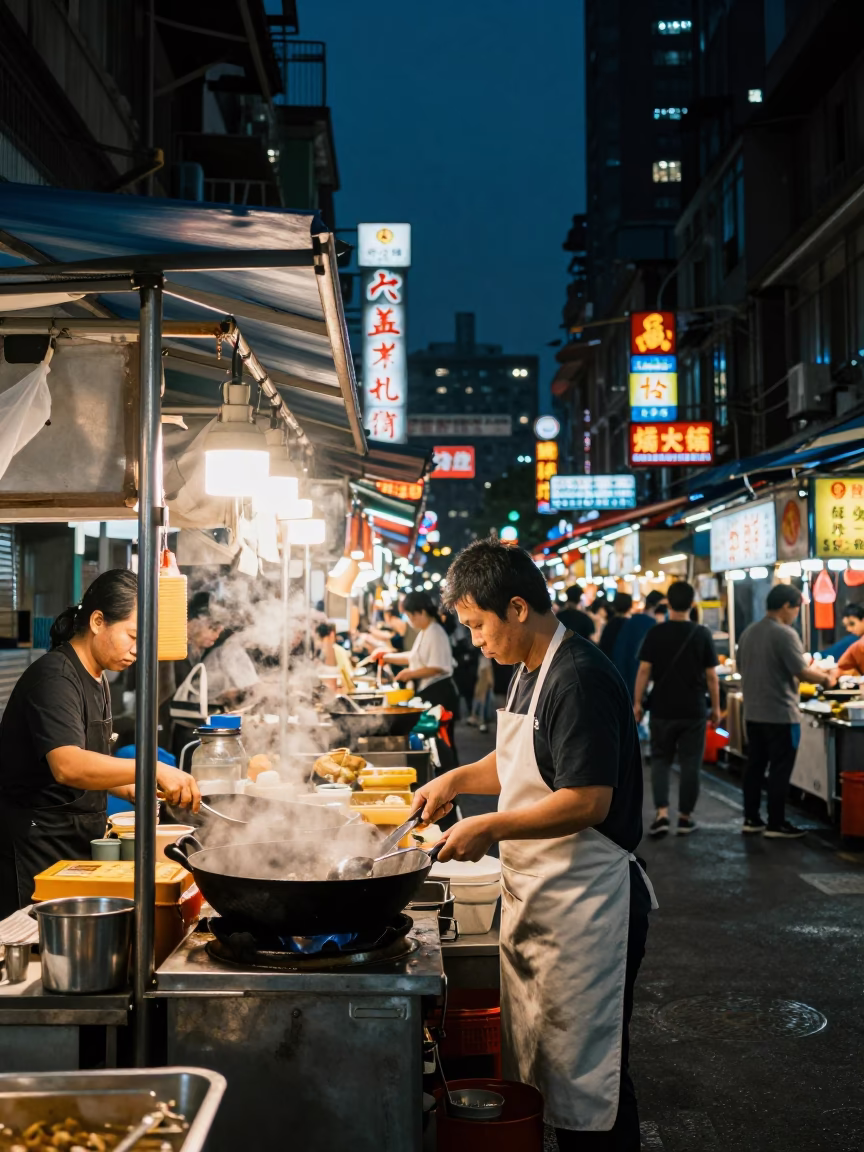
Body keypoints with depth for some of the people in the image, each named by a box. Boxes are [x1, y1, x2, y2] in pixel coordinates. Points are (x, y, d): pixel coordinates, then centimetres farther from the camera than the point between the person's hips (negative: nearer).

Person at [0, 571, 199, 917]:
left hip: (76, 847, 9)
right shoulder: (54, 677, -17)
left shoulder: (96, 679, 14)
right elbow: (68, 767, -32)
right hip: (36, 853, -9)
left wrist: (130, 789, 8)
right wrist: (153, 770, -38)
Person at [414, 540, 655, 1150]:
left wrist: (489, 829, -22)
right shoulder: (530, 673, 10)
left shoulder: (580, 681, -21)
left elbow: (588, 800, -27)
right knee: (533, 1065, 20)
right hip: (536, 894, 10)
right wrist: (458, 778, 8)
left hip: (585, 905, -10)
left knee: (584, 1079, 3)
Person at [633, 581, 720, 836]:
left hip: (662, 709, 0)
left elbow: (644, 670, -6)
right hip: (693, 710, 0)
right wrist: (716, 707, 7)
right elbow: (711, 676, -3)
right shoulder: (702, 634, -5)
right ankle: (685, 817, 13)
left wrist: (637, 702, 3)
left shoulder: (655, 633, -5)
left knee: (660, 760, 12)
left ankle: (662, 813, -1)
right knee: (690, 764, 8)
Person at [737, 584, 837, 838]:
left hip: (753, 712, 8)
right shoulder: (784, 634, -17)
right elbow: (802, 672, -20)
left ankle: (751, 819, 18)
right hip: (780, 714, -8)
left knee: (755, 766, 13)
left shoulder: (748, 633, 8)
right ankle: (776, 824, 5)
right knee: (780, 770, 0)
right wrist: (827, 678, -3)